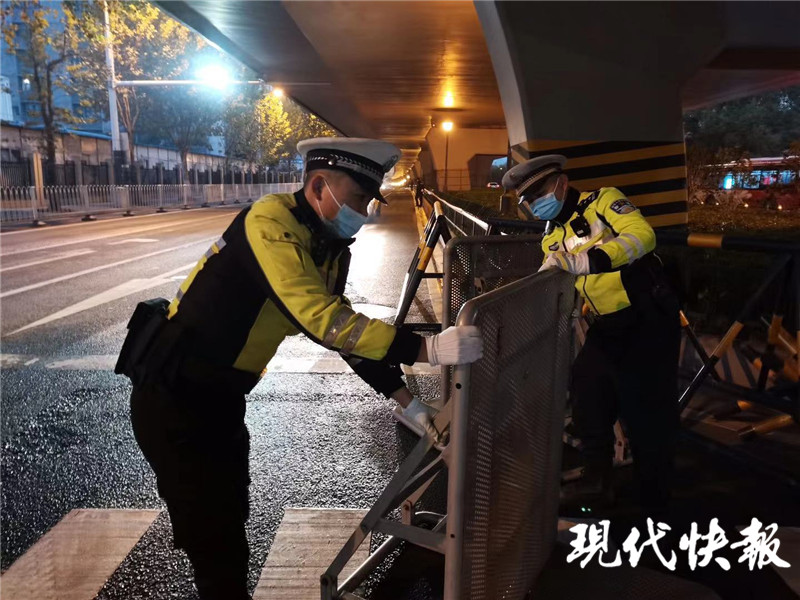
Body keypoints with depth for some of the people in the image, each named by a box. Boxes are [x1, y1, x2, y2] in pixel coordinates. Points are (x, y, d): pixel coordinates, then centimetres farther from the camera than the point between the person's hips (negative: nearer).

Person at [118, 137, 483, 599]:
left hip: (220, 396, 9)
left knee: (231, 512, 22)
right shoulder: (271, 223, -25)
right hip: (173, 396, -8)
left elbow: (344, 326, 7)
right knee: (213, 534, 1)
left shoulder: (330, 246, 3)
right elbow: (321, 320, -37)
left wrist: (408, 400, 2)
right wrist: (426, 348, -40)